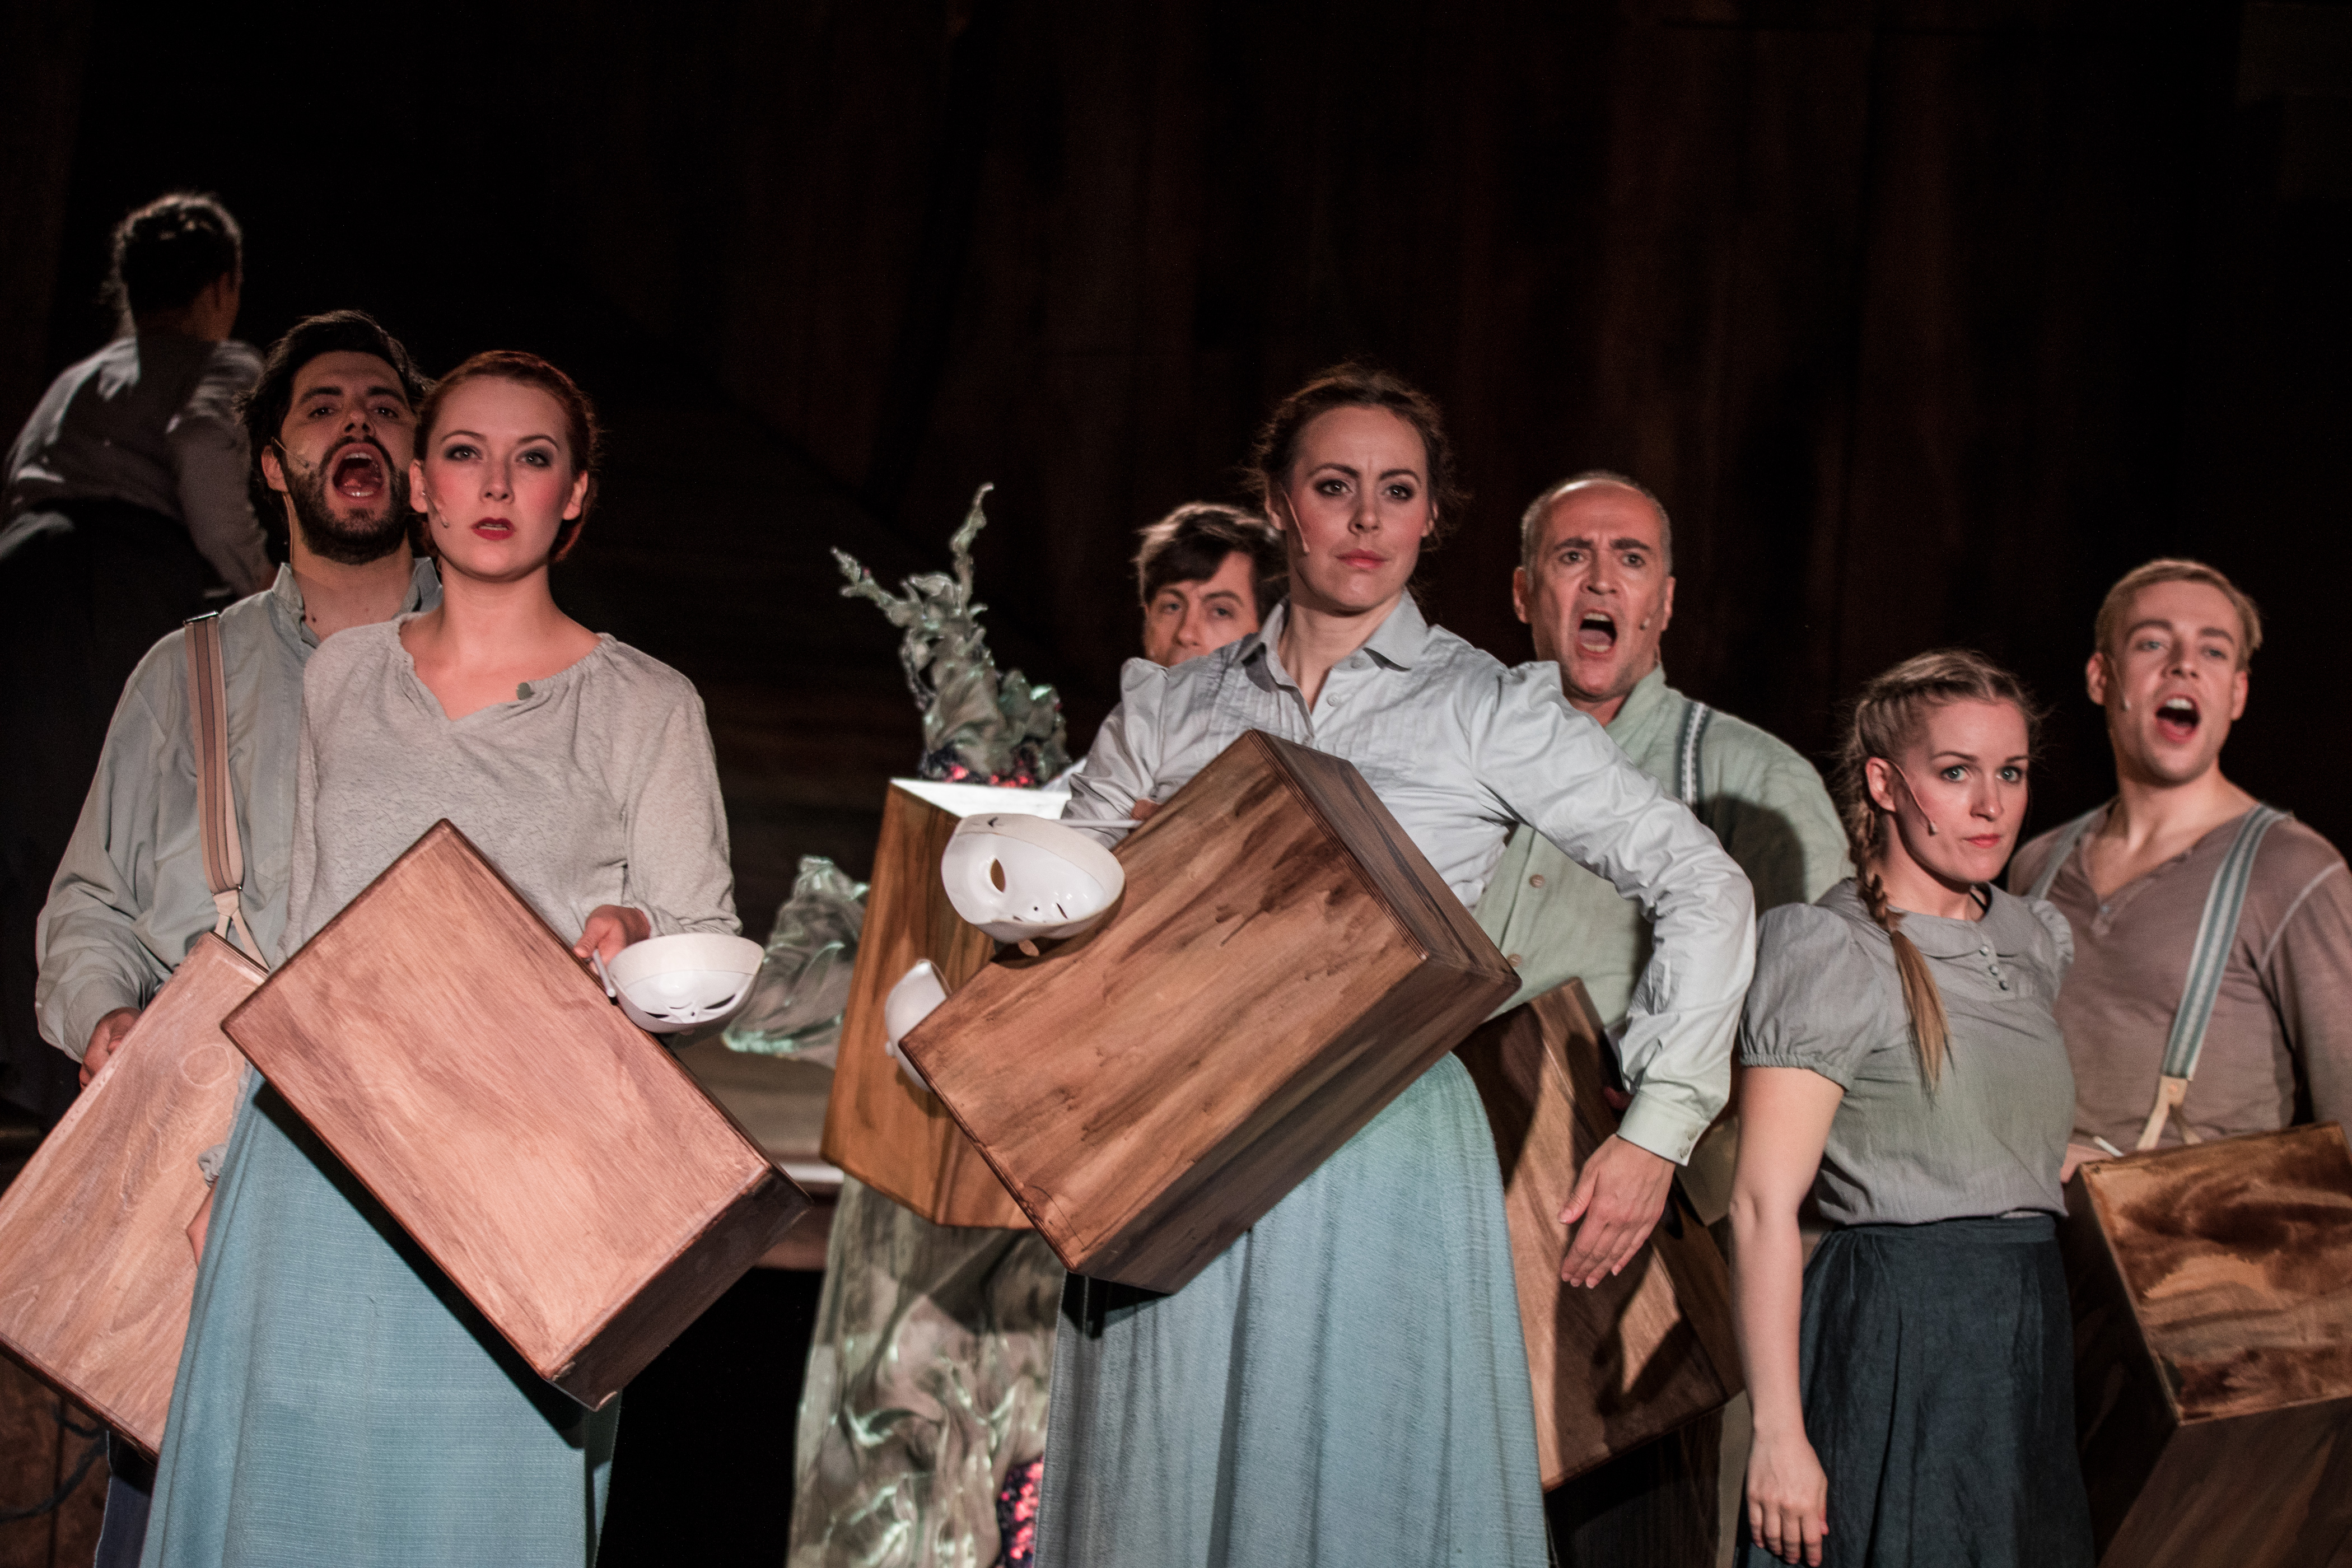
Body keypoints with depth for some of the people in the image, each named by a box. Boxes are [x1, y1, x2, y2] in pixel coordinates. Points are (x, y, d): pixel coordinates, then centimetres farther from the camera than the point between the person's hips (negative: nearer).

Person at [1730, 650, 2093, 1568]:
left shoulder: (2035, 940, 12)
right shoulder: (1831, 952, -10)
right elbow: (1762, 1208, -14)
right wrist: (1779, 1436, -19)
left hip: (2032, 1333, 7)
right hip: (1895, 1339, -7)